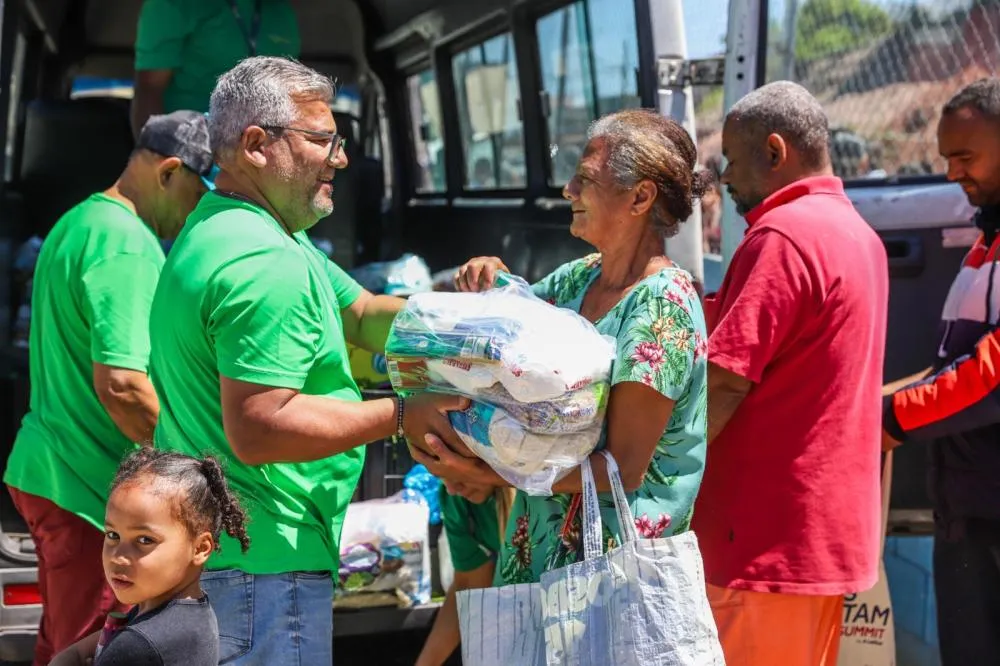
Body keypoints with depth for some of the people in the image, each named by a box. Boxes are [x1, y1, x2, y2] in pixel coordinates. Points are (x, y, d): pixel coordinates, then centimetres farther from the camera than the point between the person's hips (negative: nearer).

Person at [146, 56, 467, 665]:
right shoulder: (267, 262, -21)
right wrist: (401, 416, -21)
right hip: (263, 562, -11)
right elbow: (257, 430, -27)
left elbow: (363, 317, 16)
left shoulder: (215, 231, 15)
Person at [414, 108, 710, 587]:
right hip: (541, 539, 7)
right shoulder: (579, 278, 7)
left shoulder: (662, 305, -16)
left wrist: (489, 474, -24)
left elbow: (624, 469, -20)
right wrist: (489, 284, 0)